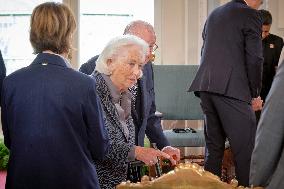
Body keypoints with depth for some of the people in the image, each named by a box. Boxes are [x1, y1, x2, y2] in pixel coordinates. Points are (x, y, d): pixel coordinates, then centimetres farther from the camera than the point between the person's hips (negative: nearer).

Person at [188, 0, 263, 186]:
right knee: (245, 147, -4)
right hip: (232, 89, -7)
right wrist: (255, 94, 1)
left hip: (205, 87, 7)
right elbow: (254, 59, -7)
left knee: (213, 145, 14)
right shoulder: (251, 15, -3)